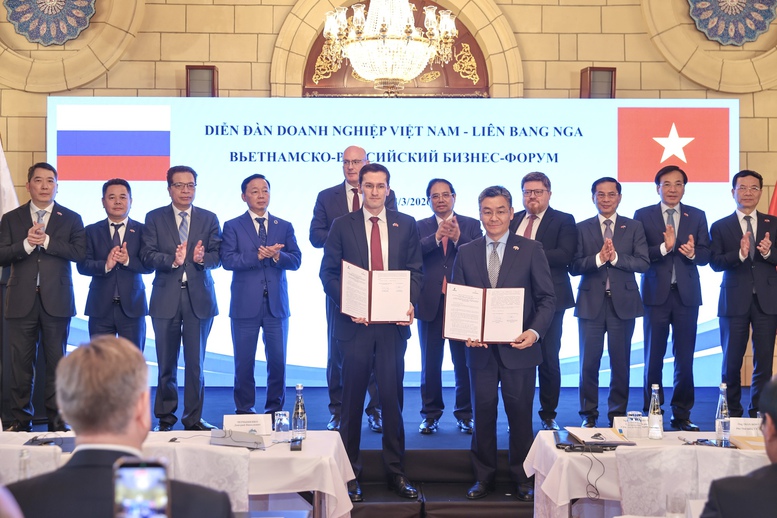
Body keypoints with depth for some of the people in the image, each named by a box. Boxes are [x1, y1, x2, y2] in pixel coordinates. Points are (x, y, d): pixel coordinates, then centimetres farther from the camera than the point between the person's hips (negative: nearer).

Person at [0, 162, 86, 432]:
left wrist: (47, 241, -13)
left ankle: (56, 420, 12)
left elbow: (80, 252, -7)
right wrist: (26, 243, -16)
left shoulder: (71, 219, 7)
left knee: (56, 362, 4)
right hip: (22, 301, 1)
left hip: (56, 300, -1)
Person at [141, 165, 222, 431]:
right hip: (166, 298, -1)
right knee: (166, 363, 6)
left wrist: (202, 258, -19)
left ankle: (193, 417, 12)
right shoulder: (155, 218, 5)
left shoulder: (209, 219, 9)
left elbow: (217, 257, 2)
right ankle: (165, 417, 16)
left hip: (199, 298, 1)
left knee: (195, 362, 3)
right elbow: (147, 255, -5)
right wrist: (172, 260, -22)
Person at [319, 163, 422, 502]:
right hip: (356, 321, -1)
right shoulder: (342, 226, 4)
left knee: (392, 396, 4)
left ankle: (396, 473, 13)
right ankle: (350, 474, 14)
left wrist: (409, 302, -10)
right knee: (353, 398, 5)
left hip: (394, 321, 1)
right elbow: (328, 272, 1)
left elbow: (415, 270, 7)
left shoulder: (405, 225, 8)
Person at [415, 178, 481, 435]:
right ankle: (430, 415, 16)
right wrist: (437, 237, -25)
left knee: (464, 362, 3)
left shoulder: (471, 225, 7)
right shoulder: (420, 227, 8)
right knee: (430, 363, 7)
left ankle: (465, 414, 12)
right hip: (430, 303, 1)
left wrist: (458, 238, -21)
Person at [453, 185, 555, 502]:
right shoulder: (466, 253, 7)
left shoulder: (531, 250, 0)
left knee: (520, 414, 6)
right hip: (480, 348, 2)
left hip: (518, 348, -2)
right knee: (483, 413, 9)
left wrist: (535, 331, -17)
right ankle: (484, 477, 21)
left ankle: (522, 478, 19)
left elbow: (547, 298, -1)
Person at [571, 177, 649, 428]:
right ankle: (589, 414, 13)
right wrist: (598, 258, -18)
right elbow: (574, 266, -3)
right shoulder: (582, 228, 6)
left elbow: (643, 263, -4)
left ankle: (618, 414, 15)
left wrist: (615, 257, -17)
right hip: (591, 303, 0)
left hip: (622, 303, 0)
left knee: (620, 362, 5)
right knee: (589, 362, 3)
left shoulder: (634, 227, 6)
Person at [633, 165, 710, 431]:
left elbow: (705, 255, 2)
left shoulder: (697, 216, 8)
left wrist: (692, 253, -20)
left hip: (687, 294, 2)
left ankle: (682, 415, 11)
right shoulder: (643, 215, 3)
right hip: (656, 293, -1)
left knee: (685, 358, 4)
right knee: (653, 357, 3)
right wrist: (663, 247, -21)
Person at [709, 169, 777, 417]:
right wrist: (739, 253, -24)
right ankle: (733, 413, 16)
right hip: (735, 301, -1)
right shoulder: (720, 226, 4)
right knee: (732, 361, 5)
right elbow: (715, 262, -7)